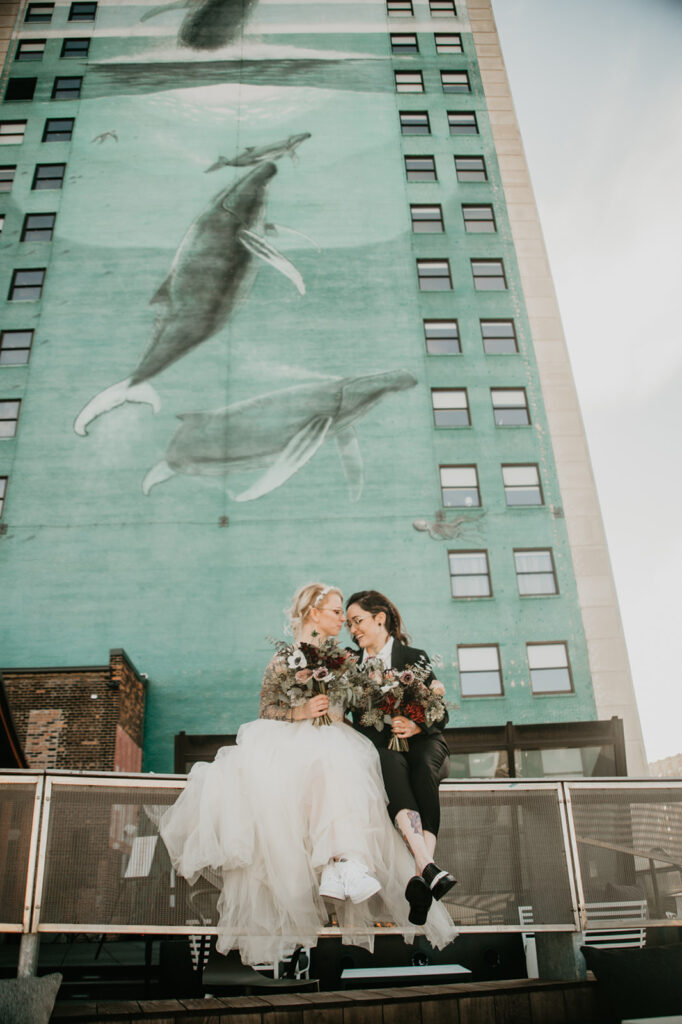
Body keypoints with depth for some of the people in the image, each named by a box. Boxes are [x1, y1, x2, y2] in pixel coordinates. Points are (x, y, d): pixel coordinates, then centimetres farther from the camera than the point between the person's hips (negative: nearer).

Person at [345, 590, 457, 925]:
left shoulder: (415, 658, 10)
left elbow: (441, 715, 2)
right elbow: (358, 720, 6)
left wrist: (417, 725, -19)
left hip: (421, 741, 0)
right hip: (379, 746, 0)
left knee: (423, 769, -36)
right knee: (391, 763, -36)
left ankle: (421, 877, -46)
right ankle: (427, 865, -53)